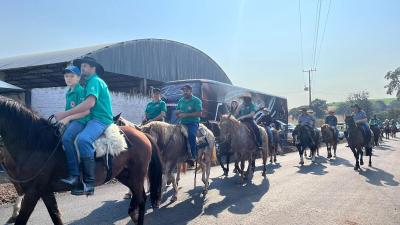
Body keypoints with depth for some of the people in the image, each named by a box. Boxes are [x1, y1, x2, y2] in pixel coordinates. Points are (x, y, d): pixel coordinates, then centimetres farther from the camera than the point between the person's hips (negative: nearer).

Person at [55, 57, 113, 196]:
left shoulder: (95, 81, -5)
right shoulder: (89, 83, 24)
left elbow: (90, 103, -21)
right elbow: (85, 109, 17)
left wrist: (65, 114, -18)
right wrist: (69, 117, 1)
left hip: (101, 119, -9)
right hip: (88, 118, 9)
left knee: (82, 139, -34)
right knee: (67, 137, -17)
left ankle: (89, 183, -29)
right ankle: (74, 176, -20)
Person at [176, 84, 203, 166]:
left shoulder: (196, 100, -3)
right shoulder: (181, 100, 16)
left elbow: (199, 114, -13)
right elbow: (177, 113, 25)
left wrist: (186, 115, -18)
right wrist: (178, 112, 0)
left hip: (193, 123, -6)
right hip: (183, 123, 6)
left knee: (191, 134, -32)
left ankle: (193, 156, -27)